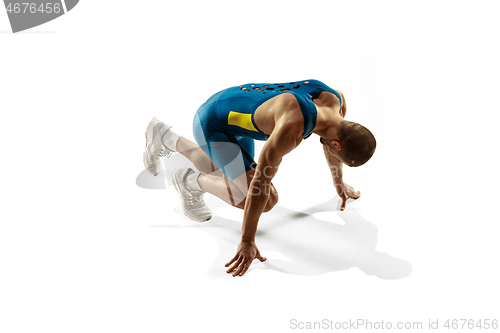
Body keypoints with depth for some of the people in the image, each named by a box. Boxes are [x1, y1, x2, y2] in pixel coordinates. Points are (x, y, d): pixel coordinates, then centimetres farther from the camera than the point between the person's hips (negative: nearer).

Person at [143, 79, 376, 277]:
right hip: (211, 124, -9)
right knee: (266, 199, -18)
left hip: (234, 111, 9)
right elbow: (260, 181, -37)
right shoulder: (293, 127, -40)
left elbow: (331, 138, 8)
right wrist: (247, 242, -30)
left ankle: (166, 137, 43)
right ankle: (191, 181, 4)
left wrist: (339, 182, 19)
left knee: (224, 176, 31)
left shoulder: (337, 100, -14)